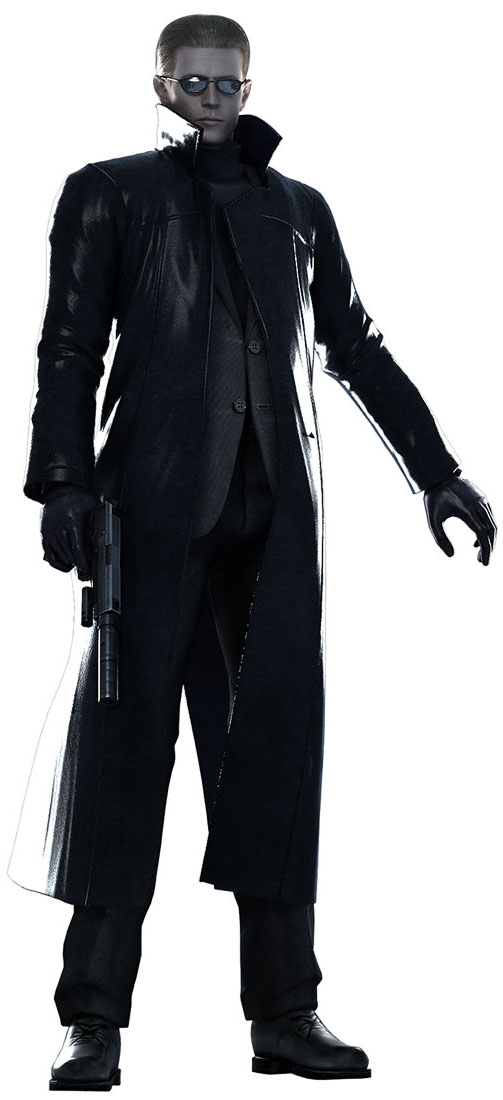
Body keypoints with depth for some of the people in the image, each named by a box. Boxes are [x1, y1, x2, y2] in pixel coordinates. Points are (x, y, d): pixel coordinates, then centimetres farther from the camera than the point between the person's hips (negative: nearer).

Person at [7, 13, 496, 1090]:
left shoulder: (298, 208, 19)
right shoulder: (109, 194, 9)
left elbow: (357, 349, 23)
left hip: (277, 511, 3)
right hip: (158, 501, -3)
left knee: (279, 738, -1)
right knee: (128, 728, -6)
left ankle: (285, 1014, 3)